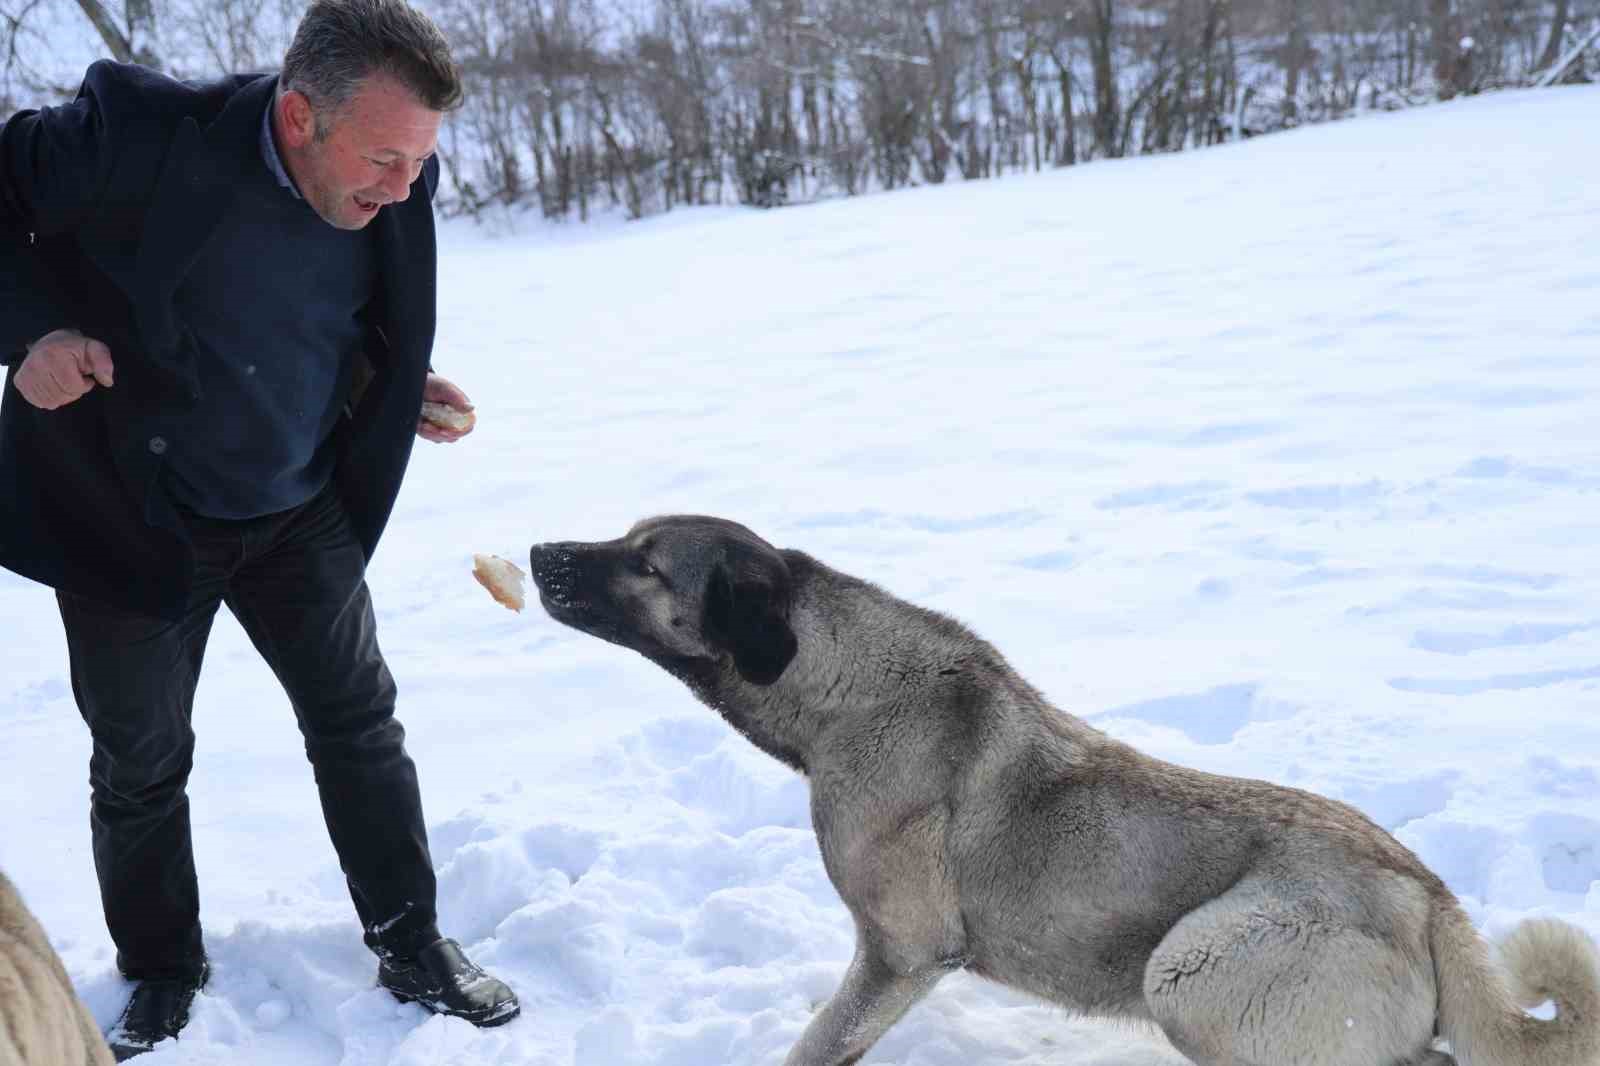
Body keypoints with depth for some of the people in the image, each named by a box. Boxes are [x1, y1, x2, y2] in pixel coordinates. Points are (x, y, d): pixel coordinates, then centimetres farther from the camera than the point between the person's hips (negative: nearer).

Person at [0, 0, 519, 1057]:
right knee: (141, 760, 11)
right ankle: (161, 976, 32)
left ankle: (414, 948, 24)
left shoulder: (395, 188, -12)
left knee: (361, 724, 8)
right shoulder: (142, 132, -28)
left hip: (300, 512, 3)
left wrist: (407, 382, -7)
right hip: (132, 517, -3)